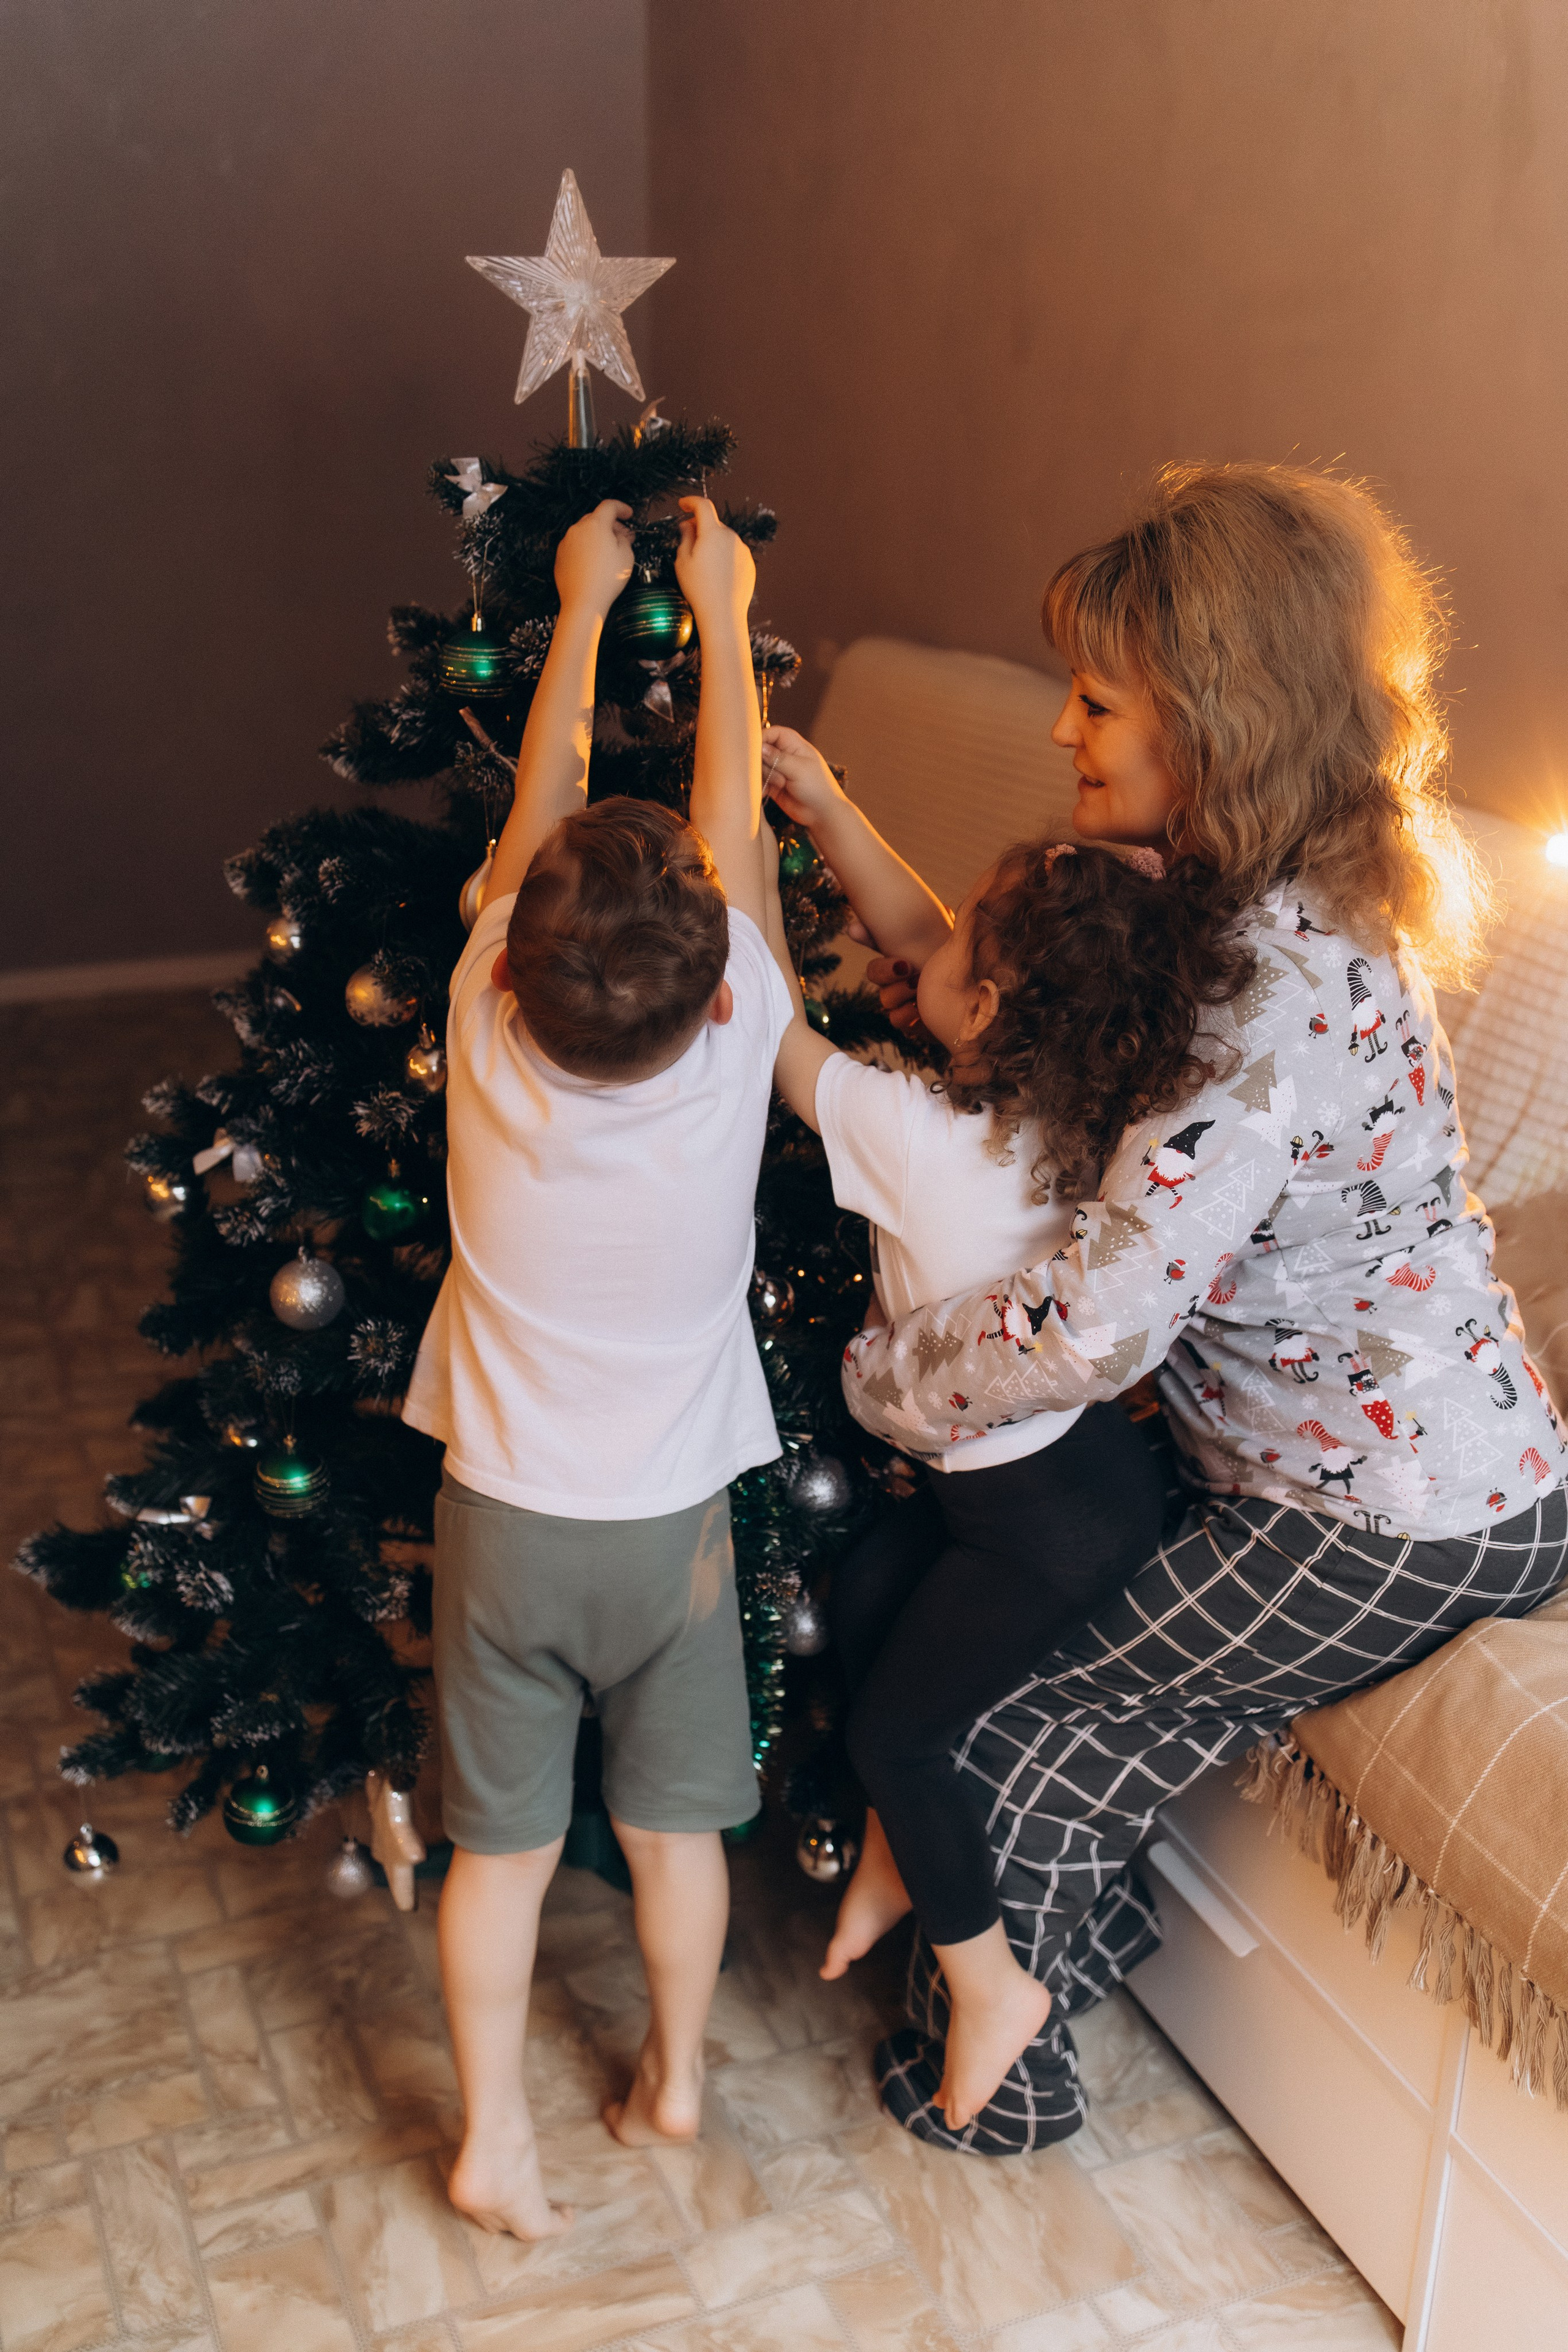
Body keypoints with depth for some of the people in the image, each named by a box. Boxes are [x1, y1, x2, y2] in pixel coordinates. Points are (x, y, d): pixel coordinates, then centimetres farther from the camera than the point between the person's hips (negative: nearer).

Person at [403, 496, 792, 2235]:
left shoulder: (488, 1040, -20)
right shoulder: (735, 1047, -21)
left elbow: (541, 801, -6)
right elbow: (730, 819, -7)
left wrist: (583, 603, 8)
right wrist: (719, 612, 7)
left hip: (503, 1516, 0)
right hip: (671, 1518, 0)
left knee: (503, 1840, 14)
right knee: (674, 1821, 19)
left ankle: (493, 2139, 26)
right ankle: (676, 2077, 38)